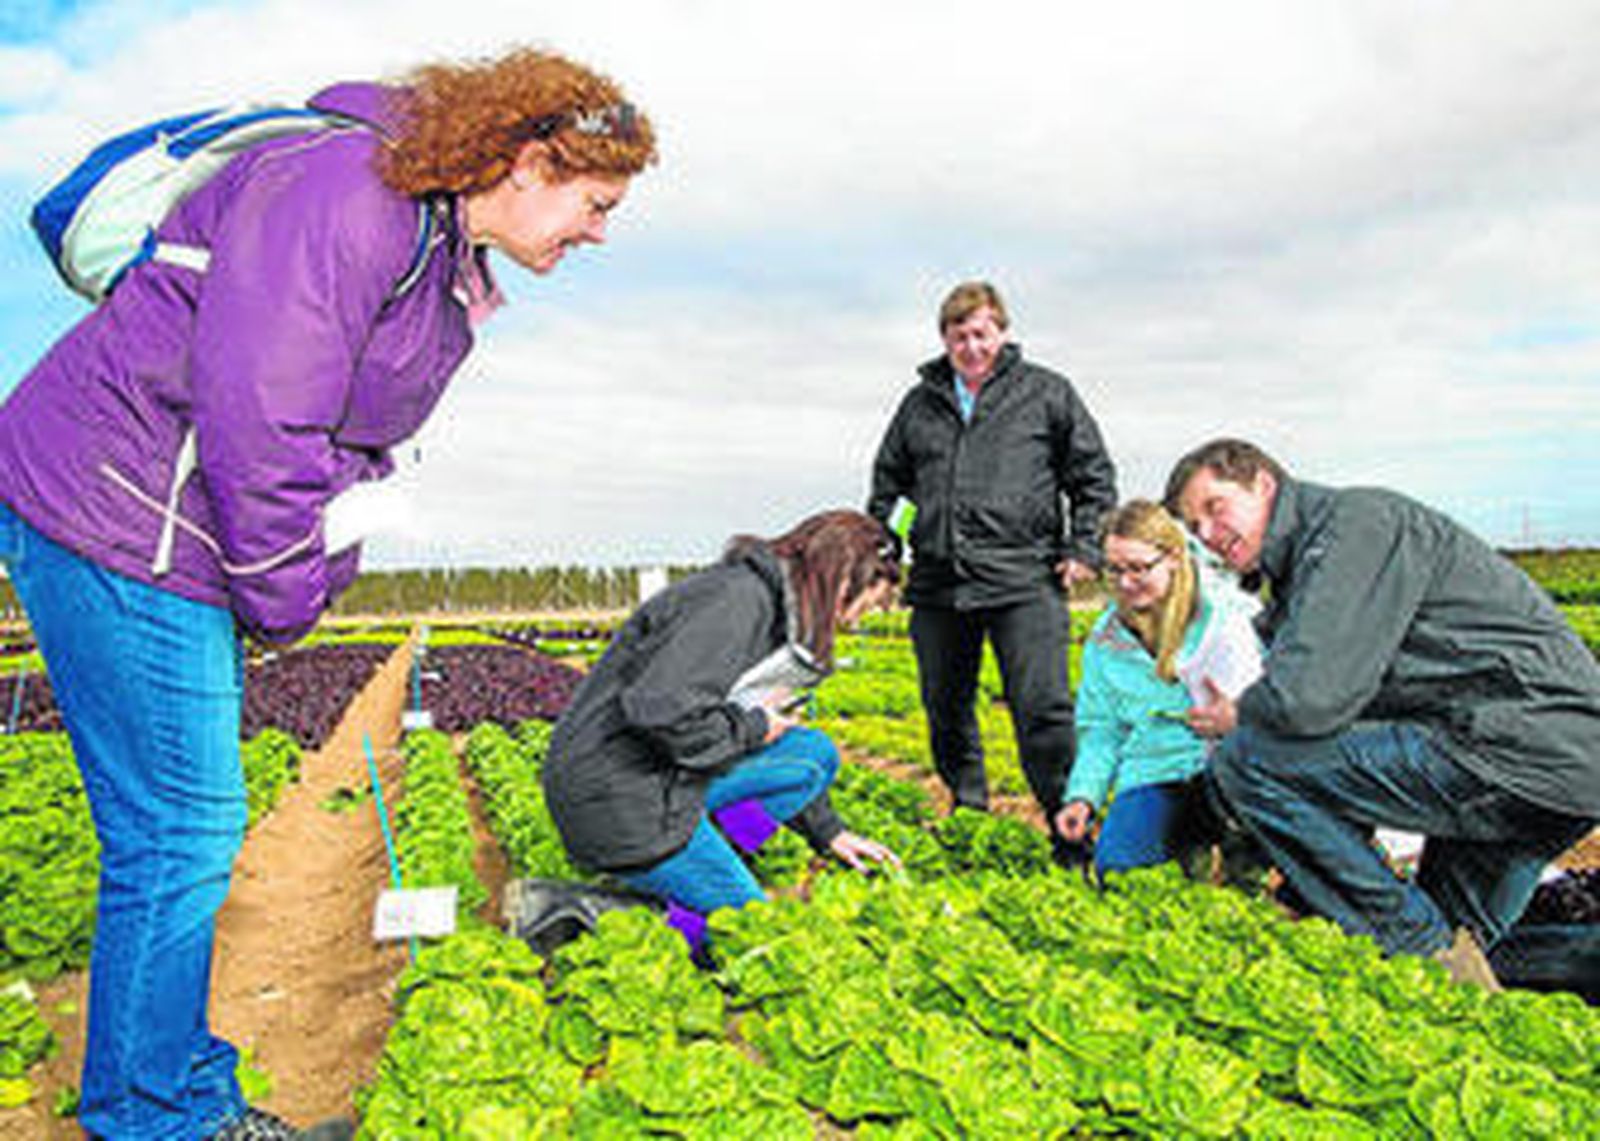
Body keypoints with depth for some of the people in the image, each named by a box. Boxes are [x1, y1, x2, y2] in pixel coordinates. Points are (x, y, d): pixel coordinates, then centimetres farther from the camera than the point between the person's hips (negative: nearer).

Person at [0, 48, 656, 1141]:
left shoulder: (446, 261, 13)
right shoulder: (351, 191, -20)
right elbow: (254, 411, -25)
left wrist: (319, 572, 8)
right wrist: (287, 596, -15)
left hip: (184, 537, 10)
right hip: (112, 518, -10)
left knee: (191, 828, 15)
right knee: (181, 833, -4)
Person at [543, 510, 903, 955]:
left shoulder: (770, 605, 13)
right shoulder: (740, 598, -19)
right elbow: (660, 708, -31)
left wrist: (828, 832, 26)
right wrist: (752, 728, -14)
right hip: (619, 800, -9)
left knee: (816, 754, 7)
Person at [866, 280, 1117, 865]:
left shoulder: (1047, 393, 7)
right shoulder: (921, 402, 16)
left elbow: (1094, 476, 9)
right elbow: (887, 482, 25)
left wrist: (1084, 551, 0)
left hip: (1023, 581, -4)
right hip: (937, 586, 4)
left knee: (1044, 711, -10)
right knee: (945, 708, 13)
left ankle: (1072, 831, -1)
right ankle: (966, 803, 32)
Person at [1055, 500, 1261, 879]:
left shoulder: (1226, 611, -1)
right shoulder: (1105, 638, 12)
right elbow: (1100, 728, 17)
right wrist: (1082, 795, 3)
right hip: (1155, 773, 3)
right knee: (1114, 864, -21)